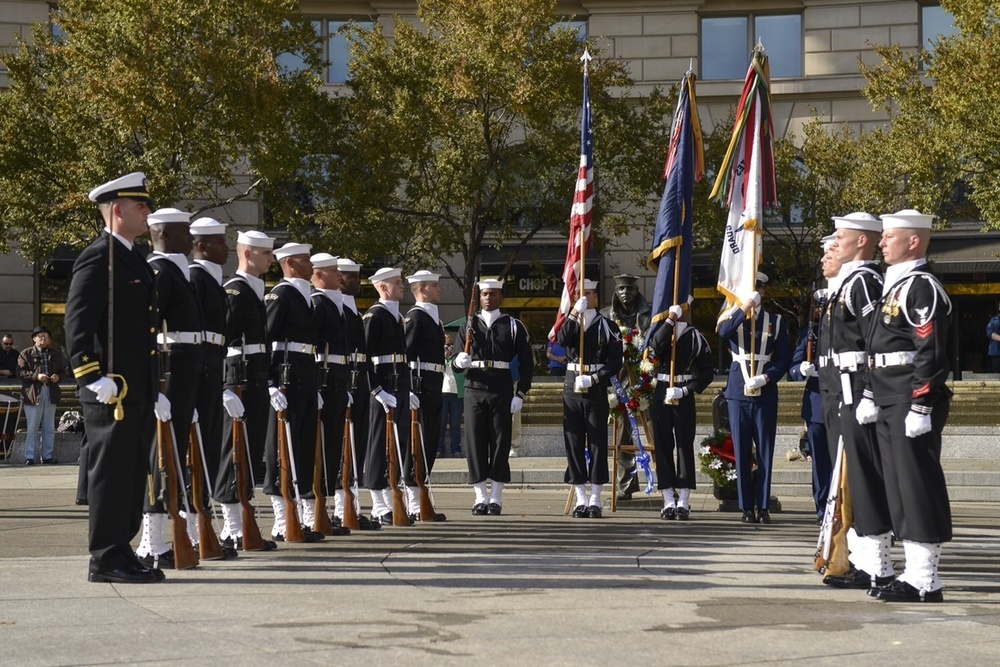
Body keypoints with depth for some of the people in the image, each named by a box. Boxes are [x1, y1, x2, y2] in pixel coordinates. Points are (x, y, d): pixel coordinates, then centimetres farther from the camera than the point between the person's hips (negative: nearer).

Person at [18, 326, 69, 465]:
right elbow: (20, 372, -7)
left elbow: (63, 371, 13)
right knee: (32, 427, 0)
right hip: (33, 394, -4)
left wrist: (58, 376, -9)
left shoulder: (56, 354, 9)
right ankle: (29, 457, 5)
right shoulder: (26, 354, 0)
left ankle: (48, 456, 16)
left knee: (49, 427, 9)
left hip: (51, 393, 4)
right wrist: (36, 376, -19)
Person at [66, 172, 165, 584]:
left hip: (137, 392, 9)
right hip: (112, 392, -9)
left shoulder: (134, 261, 20)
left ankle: (121, 554, 19)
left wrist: (154, 391, 21)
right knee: (111, 472, -4)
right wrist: (95, 378, -22)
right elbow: (77, 324, -17)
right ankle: (107, 561, 1)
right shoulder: (97, 259, -10)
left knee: (133, 476, 12)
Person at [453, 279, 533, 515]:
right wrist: (458, 361, -16)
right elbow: (455, 361, 9)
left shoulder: (514, 326, 5)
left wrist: (520, 395, -4)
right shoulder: (469, 326, 10)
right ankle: (481, 497, 7)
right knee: (475, 443, 0)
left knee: (500, 443, 0)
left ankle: (496, 498, 7)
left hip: (502, 393, -1)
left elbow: (526, 363, 4)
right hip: (474, 391, 1)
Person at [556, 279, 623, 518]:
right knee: (574, 444, 2)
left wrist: (593, 379, -13)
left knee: (597, 444, -1)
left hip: (596, 391, -3)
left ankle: (595, 500, 4)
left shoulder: (607, 326, 2)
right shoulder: (569, 323, 11)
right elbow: (562, 341, -12)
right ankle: (580, 499, 8)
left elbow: (615, 363, -3)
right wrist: (574, 313, -17)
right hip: (572, 389, 3)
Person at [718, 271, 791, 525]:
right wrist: (746, 307, -23)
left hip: (766, 394, 0)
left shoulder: (776, 321, 9)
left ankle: (763, 507, 5)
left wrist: (766, 377, -12)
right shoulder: (733, 319, 9)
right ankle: (747, 507, 6)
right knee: (742, 452, 1)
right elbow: (723, 332, -16)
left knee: (765, 452, 0)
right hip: (738, 393, 0)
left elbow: (784, 358, 4)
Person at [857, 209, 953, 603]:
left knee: (919, 489, -6)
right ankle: (915, 572, 17)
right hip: (890, 407, 10)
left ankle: (925, 582, -3)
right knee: (900, 490, 11)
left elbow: (932, 352, -19)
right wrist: (871, 395, 21)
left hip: (911, 406, -10)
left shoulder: (922, 288, -12)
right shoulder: (895, 286, 19)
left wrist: (920, 407, -22)